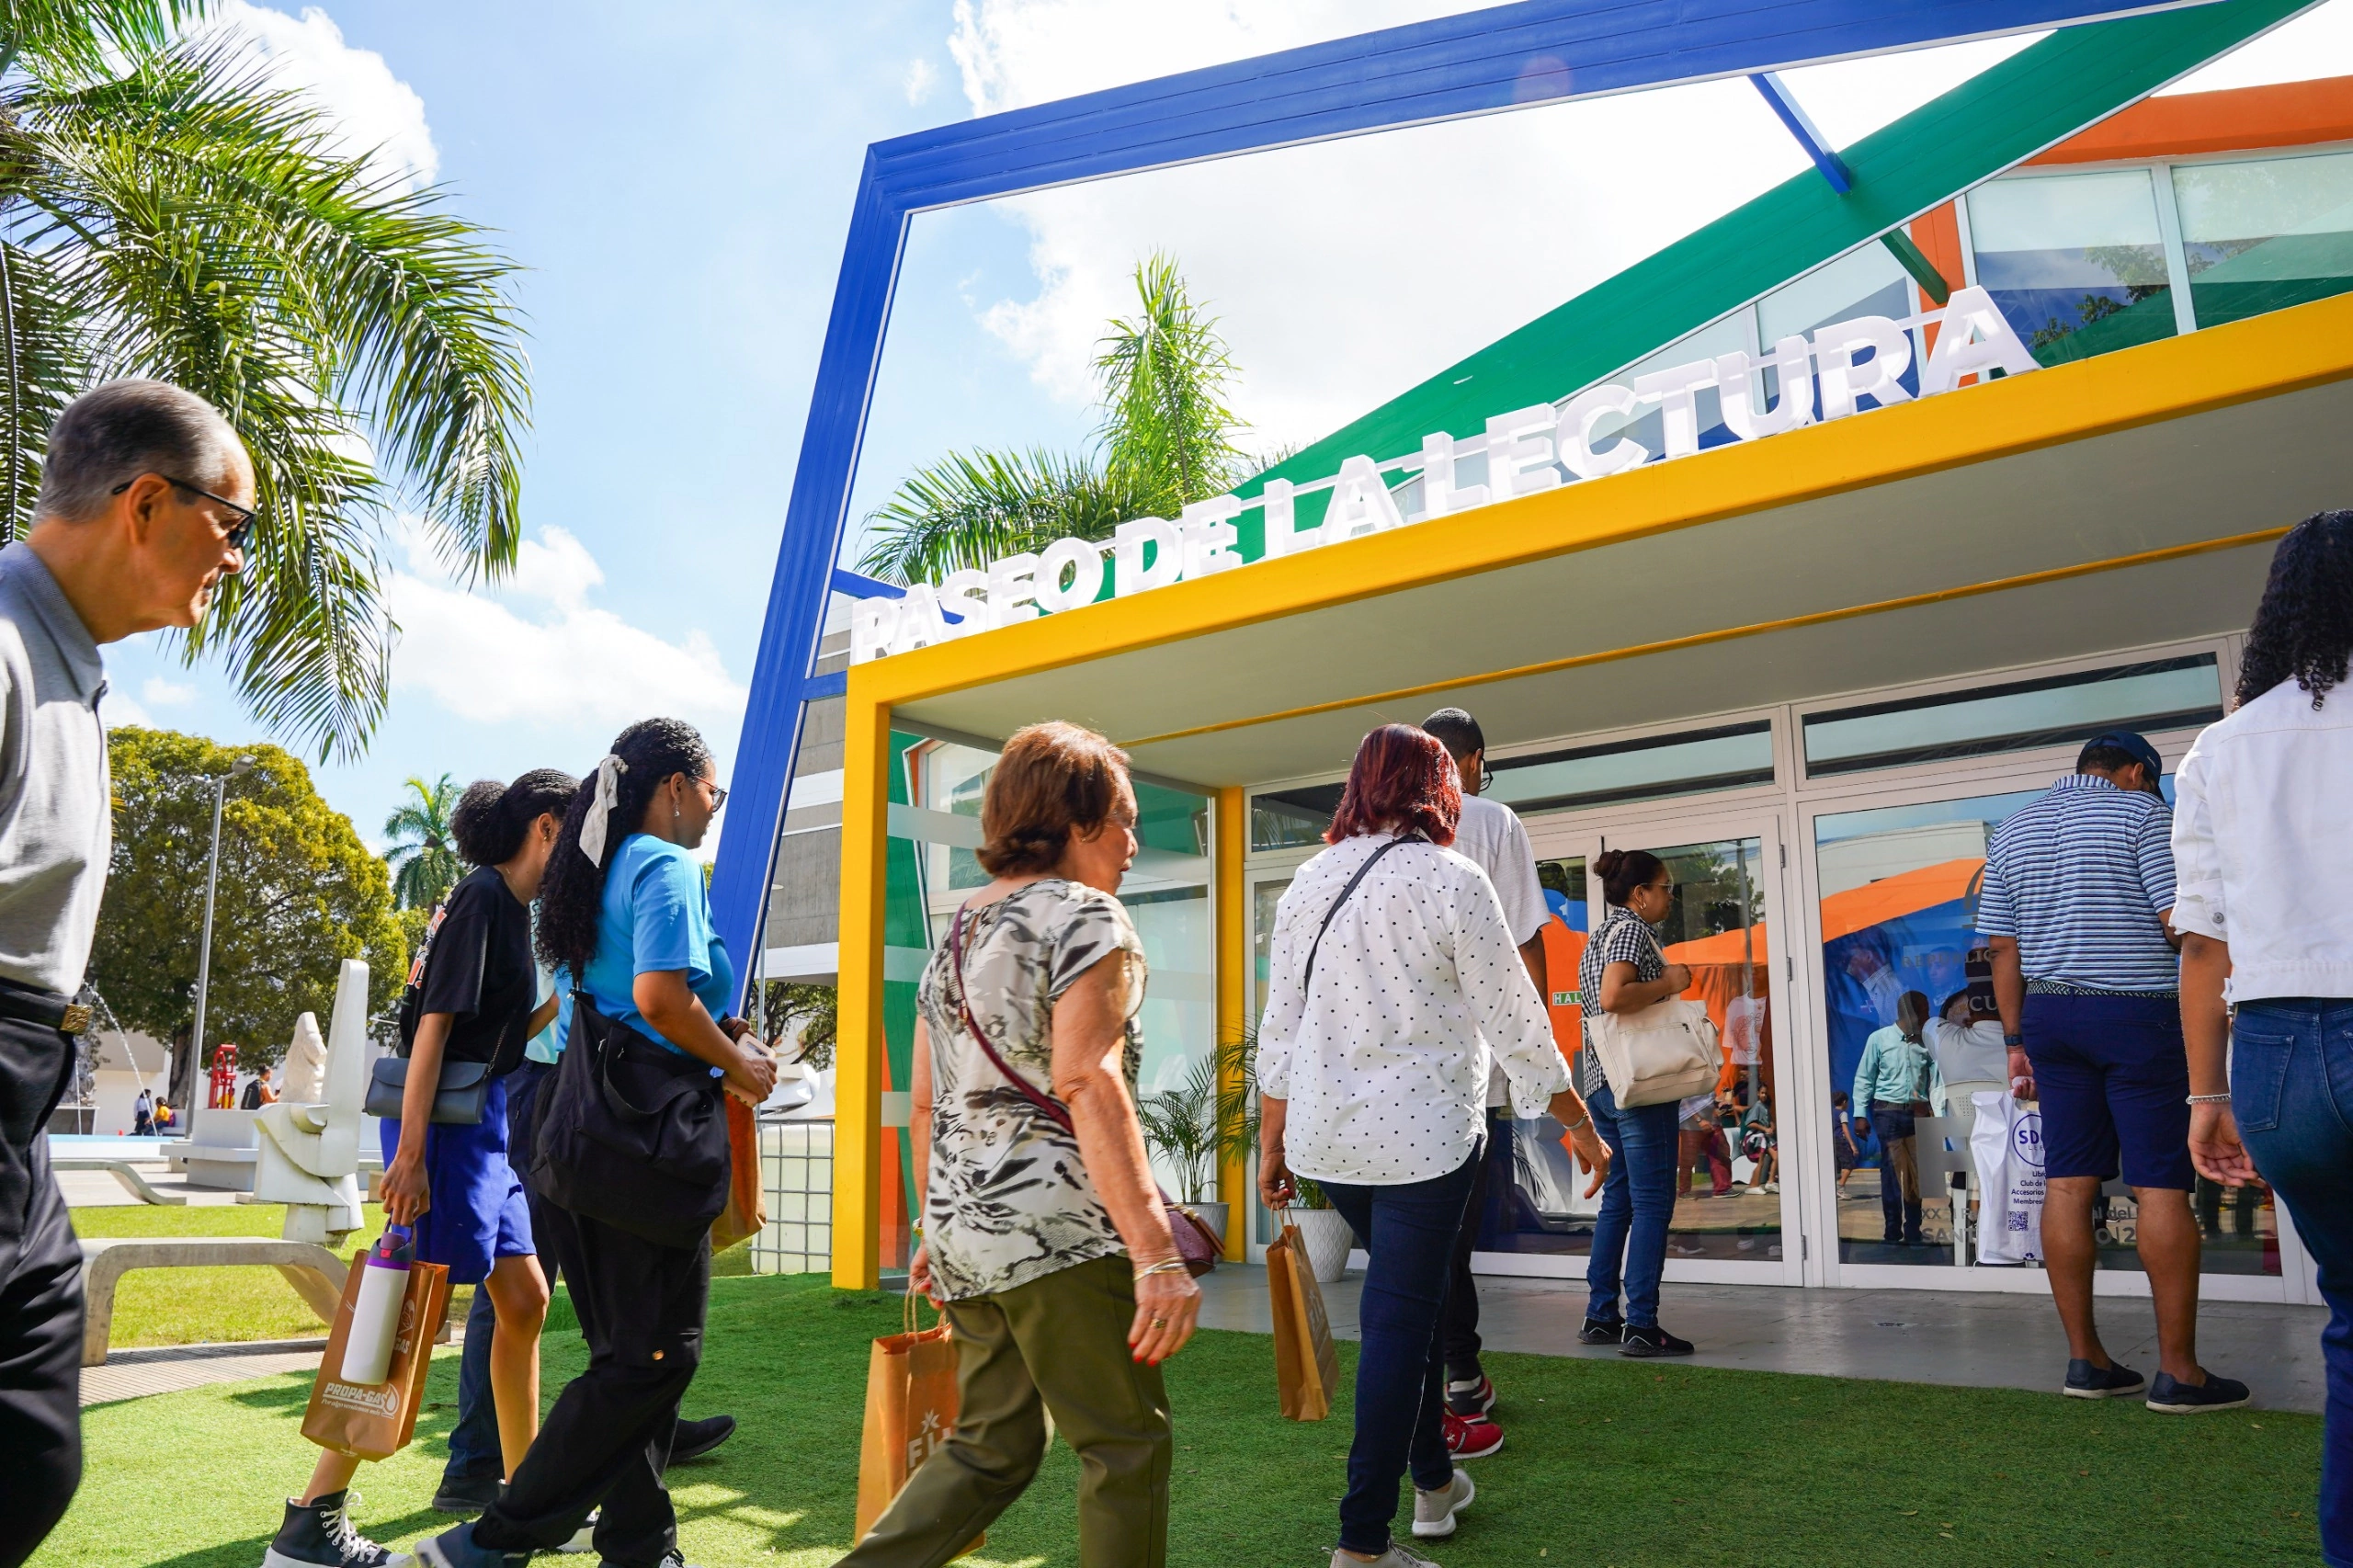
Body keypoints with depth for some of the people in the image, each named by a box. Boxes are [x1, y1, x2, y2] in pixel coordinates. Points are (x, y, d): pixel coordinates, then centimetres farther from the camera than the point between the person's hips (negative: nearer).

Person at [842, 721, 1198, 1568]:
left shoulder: (956, 932, 16)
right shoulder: (1087, 916, -8)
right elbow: (1088, 1085, -19)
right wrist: (1157, 1252, -22)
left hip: (962, 1233, 8)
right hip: (1057, 1230, -8)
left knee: (990, 1446, 17)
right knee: (1128, 1443, 5)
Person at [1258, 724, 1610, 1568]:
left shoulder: (1309, 882, 6)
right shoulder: (1452, 880, -9)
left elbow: (1279, 1029, 8)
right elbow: (1515, 1024, -6)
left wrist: (1272, 1144, 16)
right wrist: (1581, 1126, 6)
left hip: (1324, 1137, 6)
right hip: (1423, 1136, -6)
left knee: (1414, 1298, 22)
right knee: (1399, 1320, 2)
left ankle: (1434, 1481, 34)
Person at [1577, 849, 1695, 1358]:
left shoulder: (1597, 938, 18)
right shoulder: (1633, 930, -11)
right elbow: (1613, 997, -26)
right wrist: (1668, 982, -15)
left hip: (1601, 1083, 10)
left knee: (1617, 1199, 13)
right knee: (1652, 1204, -5)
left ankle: (1600, 1316, 16)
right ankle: (1641, 1325, -5)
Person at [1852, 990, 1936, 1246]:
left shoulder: (1926, 1042, 5)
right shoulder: (1879, 1039, -1)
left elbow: (1936, 1079, 2)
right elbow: (1864, 1078, 2)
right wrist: (1860, 1113, -4)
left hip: (1918, 1113, 2)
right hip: (1888, 1112, -2)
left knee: (1916, 1173, 4)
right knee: (1891, 1171, 0)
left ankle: (1913, 1231, 11)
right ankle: (1893, 1231, 5)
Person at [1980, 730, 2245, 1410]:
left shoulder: (2012, 831, 12)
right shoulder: (2142, 812, -5)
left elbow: (2004, 949, 11)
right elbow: (2182, 923, -13)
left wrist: (2016, 1040, 13)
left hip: (2050, 1015, 6)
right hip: (2137, 1012, -6)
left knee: (2067, 1184, 5)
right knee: (2161, 1187, -2)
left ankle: (2085, 1359, 9)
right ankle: (2177, 1370, -1)